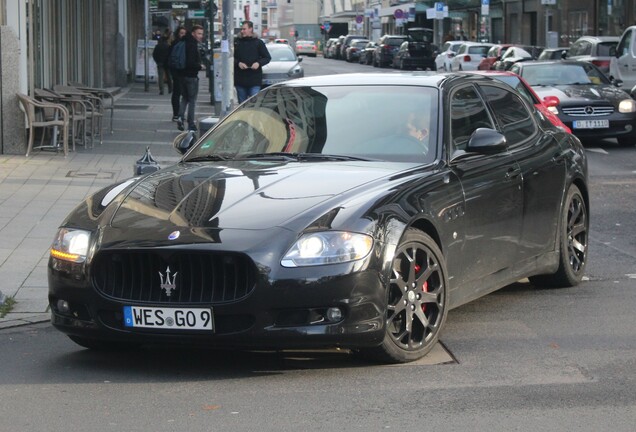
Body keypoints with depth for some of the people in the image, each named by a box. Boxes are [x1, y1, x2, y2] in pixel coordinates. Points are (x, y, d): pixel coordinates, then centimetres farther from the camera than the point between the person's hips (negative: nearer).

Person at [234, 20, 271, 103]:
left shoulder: (258, 43, 3)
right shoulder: (237, 42, 9)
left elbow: (267, 57, 4)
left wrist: (258, 63, -13)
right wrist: (238, 63, -11)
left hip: (254, 80, -3)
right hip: (240, 80, 3)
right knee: (242, 104, 8)